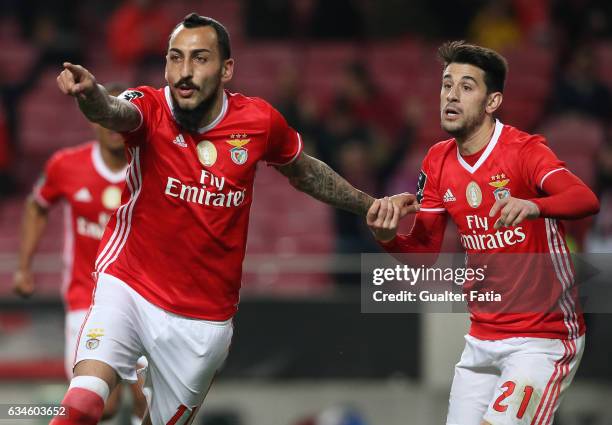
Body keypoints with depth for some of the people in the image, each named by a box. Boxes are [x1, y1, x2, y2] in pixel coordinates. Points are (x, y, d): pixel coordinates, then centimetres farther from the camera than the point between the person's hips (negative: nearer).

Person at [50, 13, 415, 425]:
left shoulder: (260, 120, -4)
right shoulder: (151, 109, -13)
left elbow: (304, 172, 17)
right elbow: (115, 112, -37)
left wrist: (373, 206, 19)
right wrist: (91, 93, -60)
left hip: (205, 320, 3)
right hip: (130, 287, -3)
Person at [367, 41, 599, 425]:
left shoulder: (524, 150, -15)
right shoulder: (439, 161, 6)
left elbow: (586, 200, -33)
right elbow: (424, 251, 9)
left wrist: (532, 206, -53)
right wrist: (389, 238, -13)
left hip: (543, 337, -6)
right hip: (482, 341, 7)